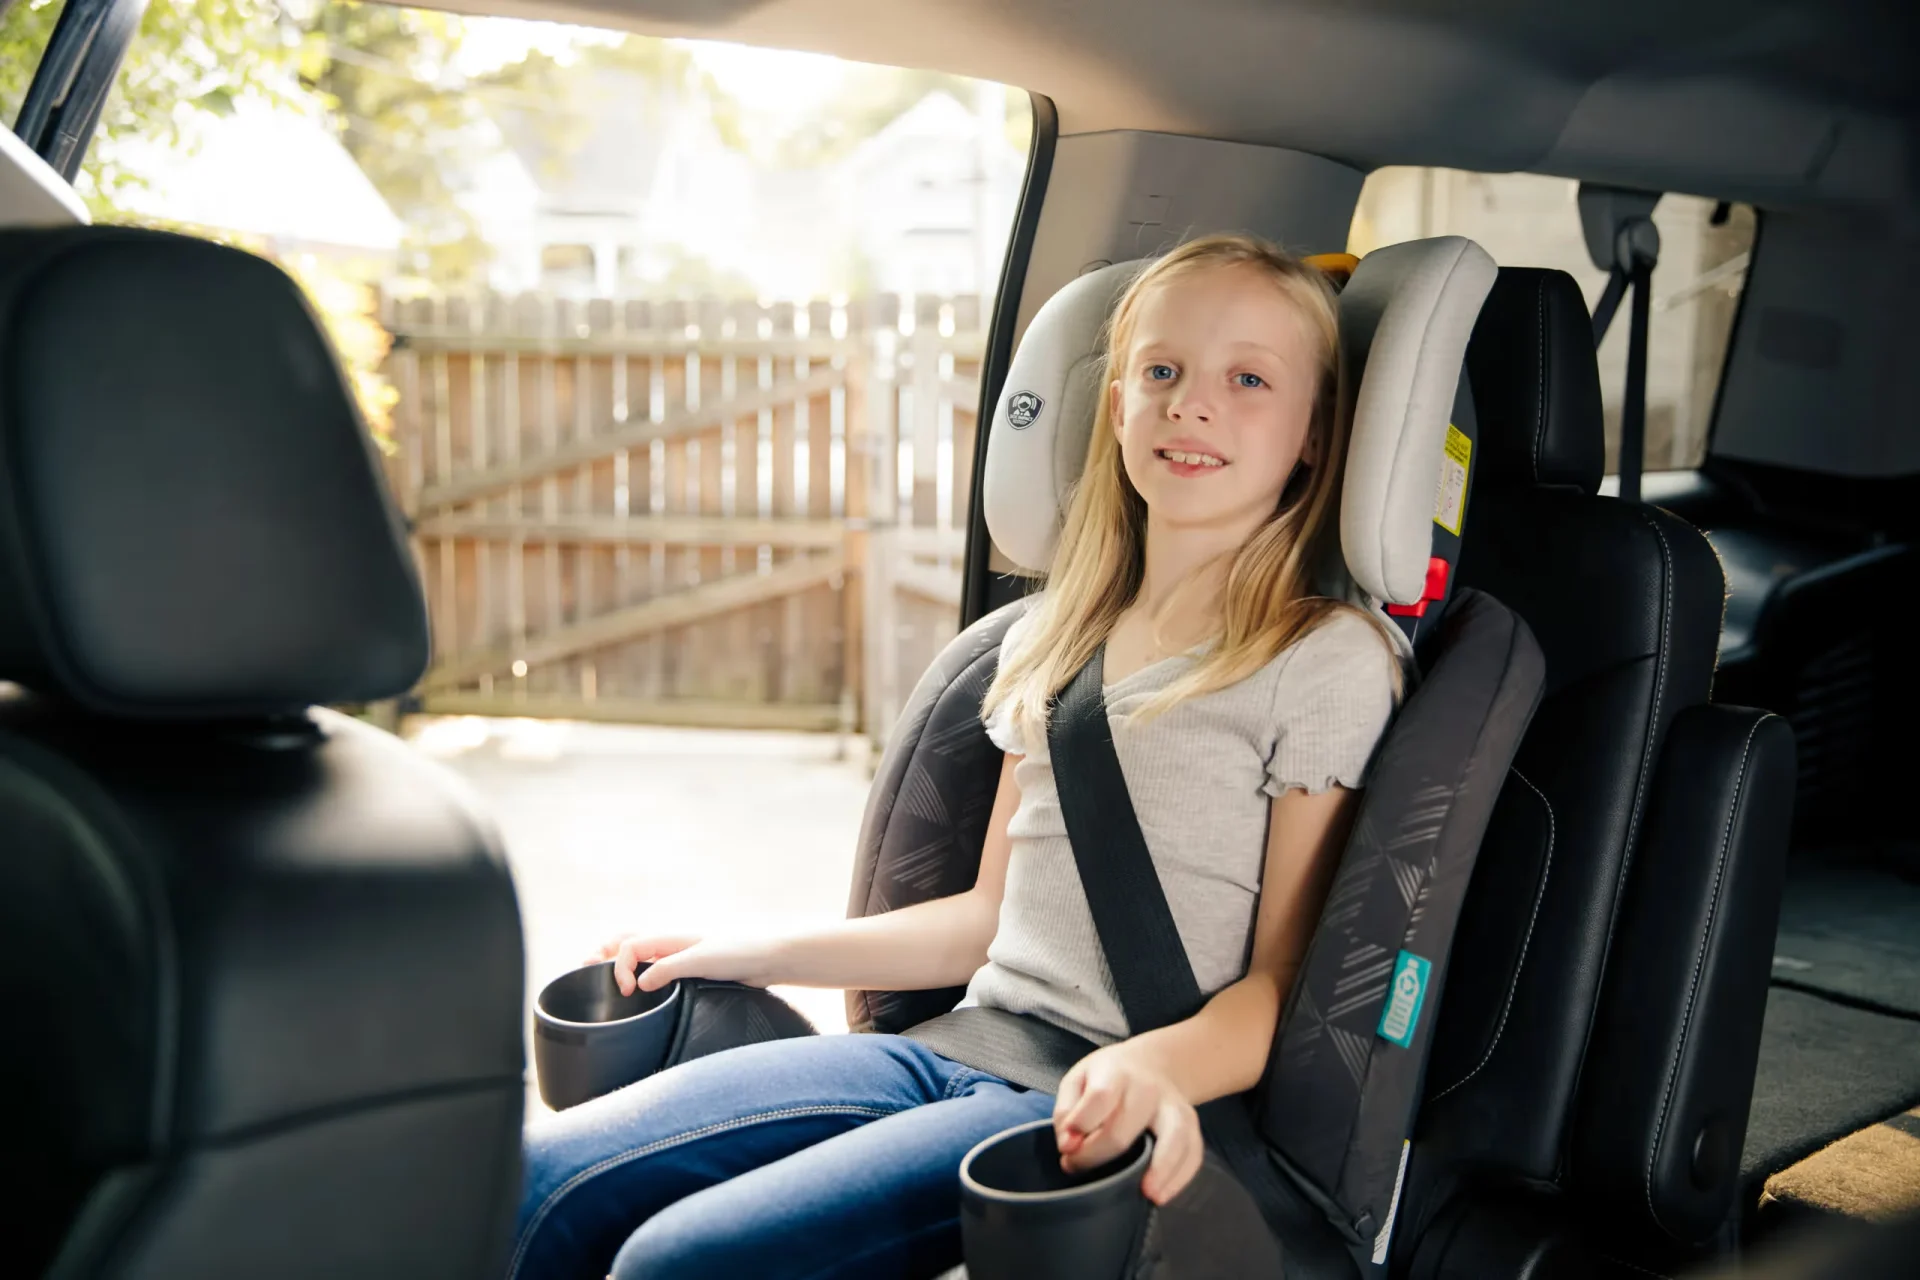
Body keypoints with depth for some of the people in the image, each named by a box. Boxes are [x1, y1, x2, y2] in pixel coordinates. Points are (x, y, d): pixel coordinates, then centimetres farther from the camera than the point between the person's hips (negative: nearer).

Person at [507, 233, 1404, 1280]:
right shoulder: (1049, 645, 15)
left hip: (1099, 1111, -6)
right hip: (957, 1050, 6)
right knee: (533, 1186, -9)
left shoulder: (1328, 661, -5)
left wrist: (1161, 1063, -28)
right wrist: (752, 954, 17)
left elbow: (1285, 978, -6)